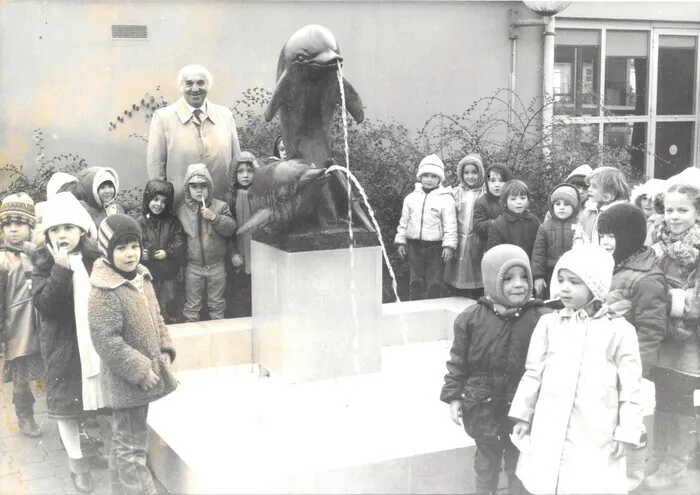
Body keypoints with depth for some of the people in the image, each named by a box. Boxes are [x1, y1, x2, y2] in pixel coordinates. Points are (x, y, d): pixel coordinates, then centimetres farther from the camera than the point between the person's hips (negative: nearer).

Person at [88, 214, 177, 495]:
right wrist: (140, 371, -23)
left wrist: (165, 351, 4)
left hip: (145, 374, 9)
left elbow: (156, 320, 17)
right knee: (131, 446, -2)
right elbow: (107, 341, -25)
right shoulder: (104, 292, -22)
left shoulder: (142, 278, 6)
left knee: (124, 441, 22)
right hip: (126, 380, -9)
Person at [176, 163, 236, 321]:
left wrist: (214, 217, -25)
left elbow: (231, 228, -12)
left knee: (217, 303, 12)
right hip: (193, 266, 1)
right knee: (192, 305, 9)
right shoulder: (182, 211, 1)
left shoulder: (220, 206, -3)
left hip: (217, 265, -1)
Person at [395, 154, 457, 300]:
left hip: (435, 247, -3)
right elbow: (404, 222, 12)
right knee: (415, 283, 10)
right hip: (415, 246, 4)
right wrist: (401, 241, 10)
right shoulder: (411, 198, 7)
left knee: (434, 285, 0)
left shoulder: (446, 199, -5)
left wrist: (449, 245, -14)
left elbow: (450, 226, -8)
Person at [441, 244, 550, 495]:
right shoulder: (472, 317, -11)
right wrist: (453, 396, -1)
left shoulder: (541, 318, -15)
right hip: (484, 407, 1)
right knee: (486, 461, 22)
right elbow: (458, 361, -1)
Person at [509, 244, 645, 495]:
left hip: (596, 439, -3)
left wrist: (627, 432, -3)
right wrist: (523, 415, 10)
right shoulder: (548, 323, 3)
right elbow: (533, 372, 9)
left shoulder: (619, 330, -6)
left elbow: (631, 386, -3)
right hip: (550, 432, 3)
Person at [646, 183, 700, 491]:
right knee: (660, 402, 16)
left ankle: (675, 467, 22)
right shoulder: (659, 249, 4)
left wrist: (668, 297, -20)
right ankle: (657, 458, 32)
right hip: (660, 338, 5)